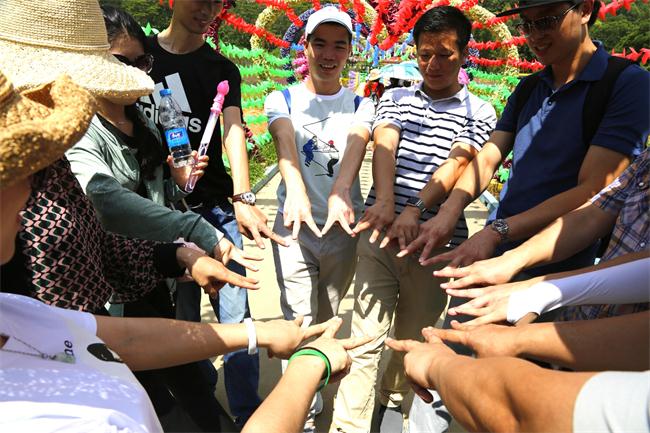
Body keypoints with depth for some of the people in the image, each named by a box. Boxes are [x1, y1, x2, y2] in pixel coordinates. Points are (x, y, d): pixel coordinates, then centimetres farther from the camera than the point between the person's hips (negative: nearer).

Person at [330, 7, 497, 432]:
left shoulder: (479, 112, 8)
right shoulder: (395, 99, 14)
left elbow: (455, 163, -9)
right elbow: (384, 146, -4)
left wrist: (415, 210, -25)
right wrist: (385, 201, -24)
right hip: (381, 230, 1)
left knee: (414, 336, 14)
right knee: (367, 336, -1)